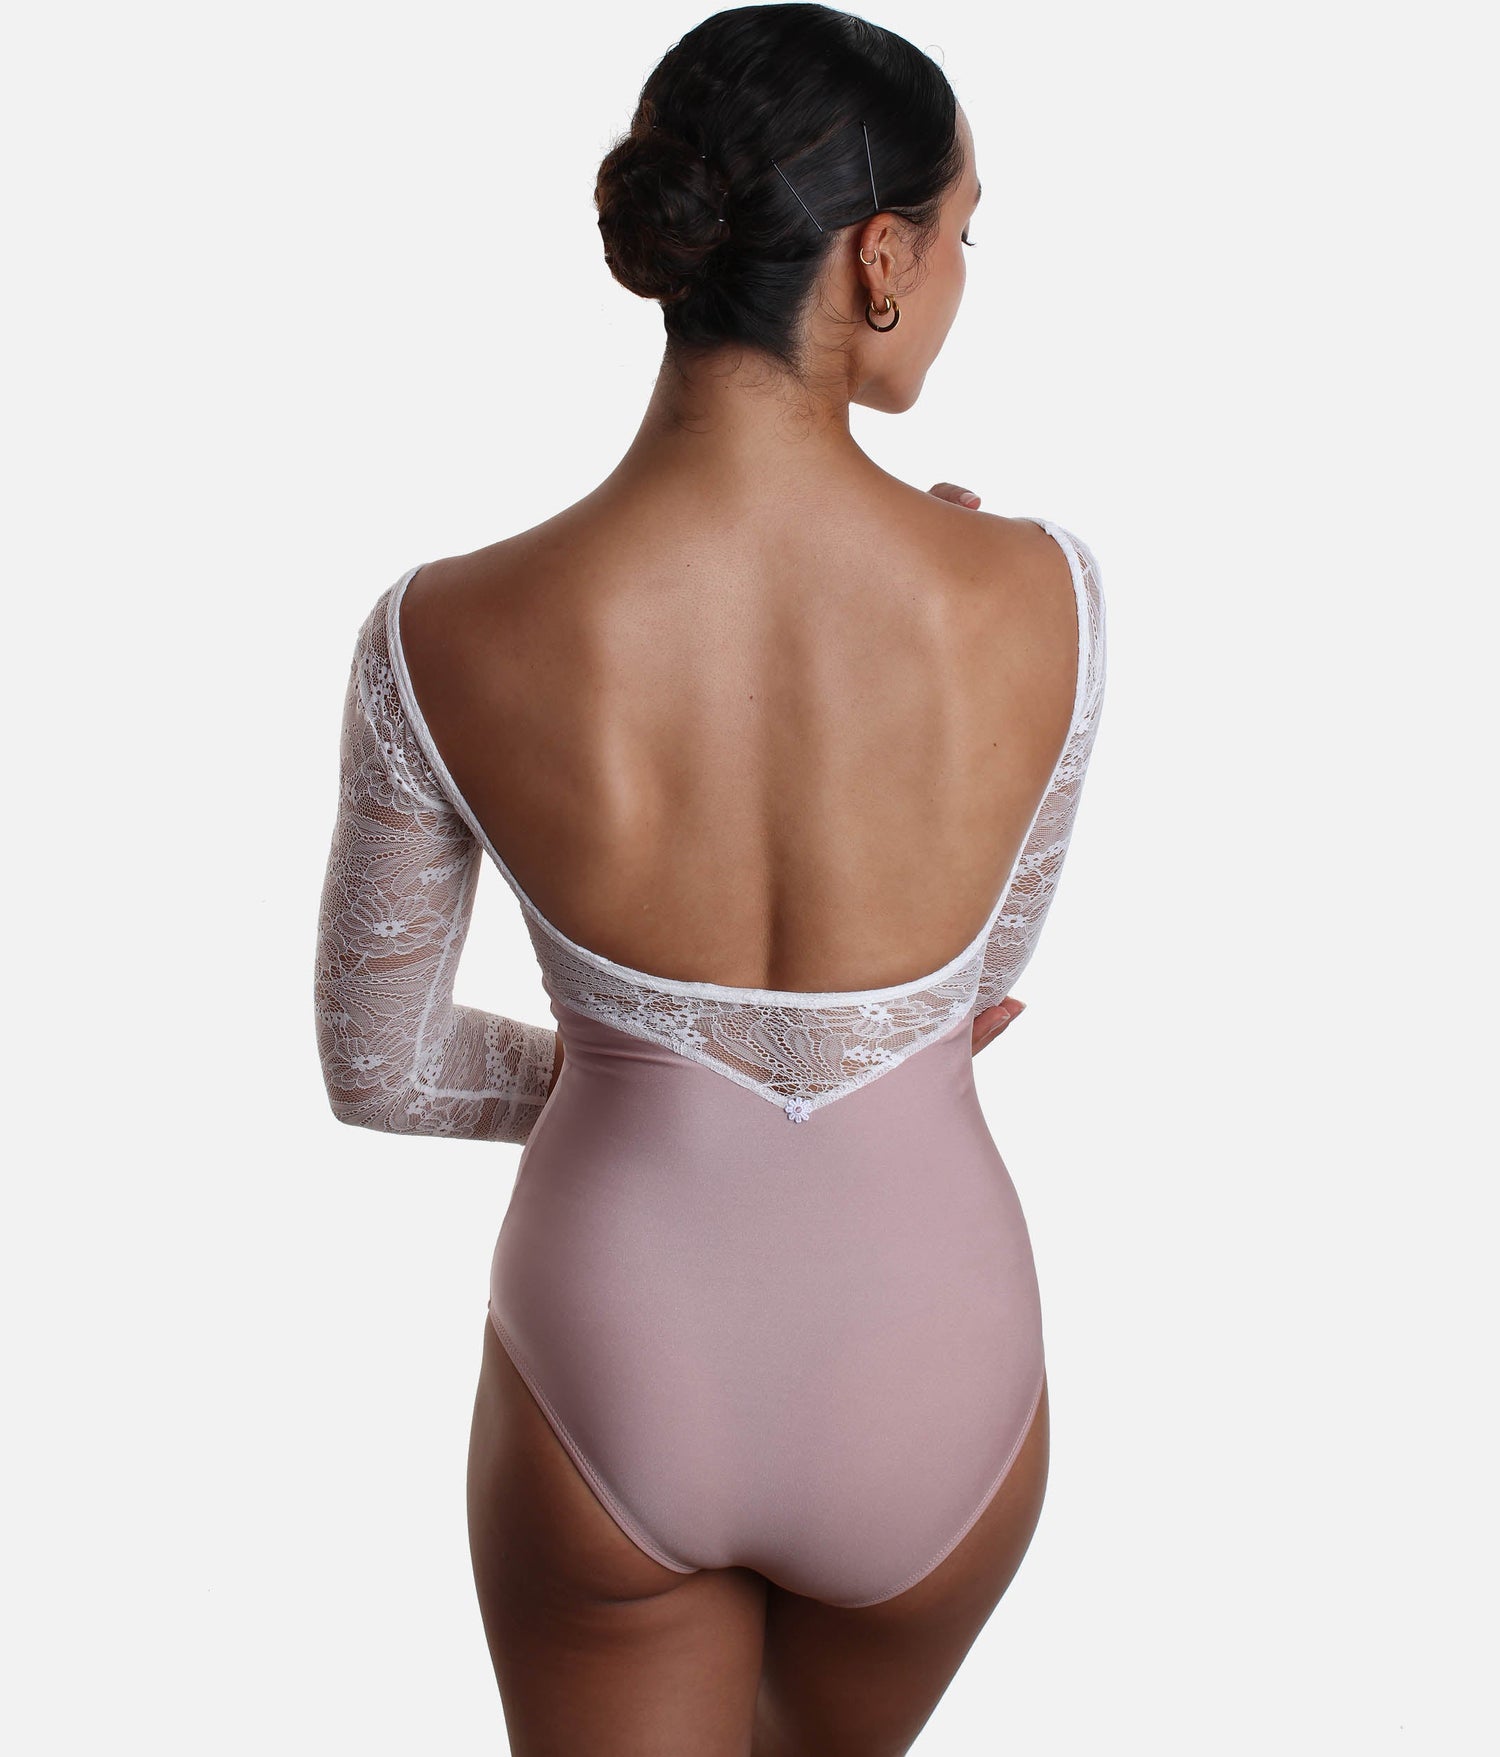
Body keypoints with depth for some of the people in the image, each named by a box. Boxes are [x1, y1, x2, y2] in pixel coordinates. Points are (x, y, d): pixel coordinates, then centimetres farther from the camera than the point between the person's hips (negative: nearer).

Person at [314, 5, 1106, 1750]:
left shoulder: (443, 638, -21)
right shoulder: (1036, 595, -21)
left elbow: (376, 1066, -6)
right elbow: (981, 970, -2)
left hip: (608, 1387, 0)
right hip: (927, 1389, 1)